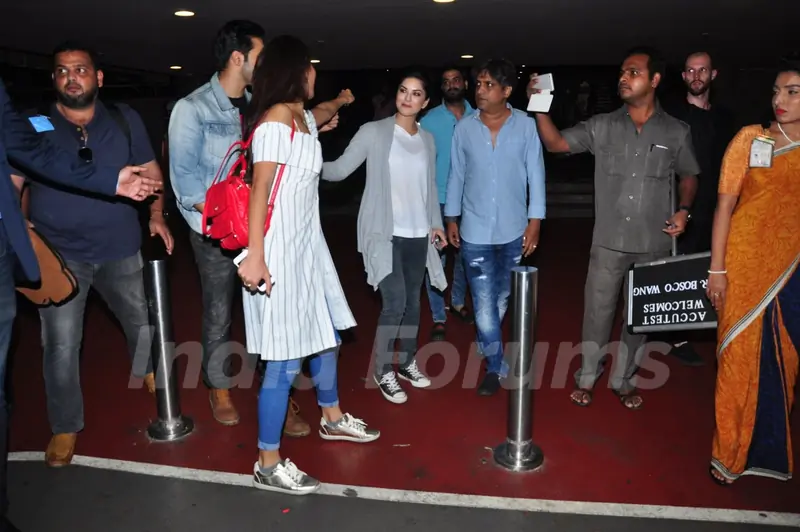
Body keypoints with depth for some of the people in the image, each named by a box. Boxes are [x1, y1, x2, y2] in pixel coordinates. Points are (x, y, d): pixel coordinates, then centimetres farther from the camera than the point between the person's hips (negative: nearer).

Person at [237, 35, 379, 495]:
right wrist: (255, 255, -24)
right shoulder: (275, 120, -14)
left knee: (326, 336, 21)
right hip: (279, 250, -10)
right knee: (286, 359, -5)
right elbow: (259, 190, -20)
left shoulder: (304, 117, 13)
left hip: (309, 243, 10)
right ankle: (268, 463, 10)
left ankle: (332, 418, 43)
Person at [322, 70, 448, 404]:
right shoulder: (374, 132, -4)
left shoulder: (428, 139, 11)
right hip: (385, 233, -5)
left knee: (413, 301, 12)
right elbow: (340, 169, -9)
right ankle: (382, 371, 8)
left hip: (418, 234, 5)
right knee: (395, 302, -10)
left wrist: (435, 223, 9)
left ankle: (407, 362, 29)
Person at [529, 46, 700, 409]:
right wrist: (539, 107, -17)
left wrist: (684, 209, -5)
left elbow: (689, 176, 12)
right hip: (608, 241, 0)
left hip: (653, 244, 1)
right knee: (598, 310, 8)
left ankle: (623, 380, 31)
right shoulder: (602, 126, 1)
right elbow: (555, 143, -3)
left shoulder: (676, 132, 0)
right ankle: (587, 377, 27)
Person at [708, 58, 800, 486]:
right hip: (747, 265, -2)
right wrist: (717, 268, -8)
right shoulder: (750, 138, -1)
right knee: (741, 357, 5)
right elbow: (725, 205, -3)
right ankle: (731, 454, 22)